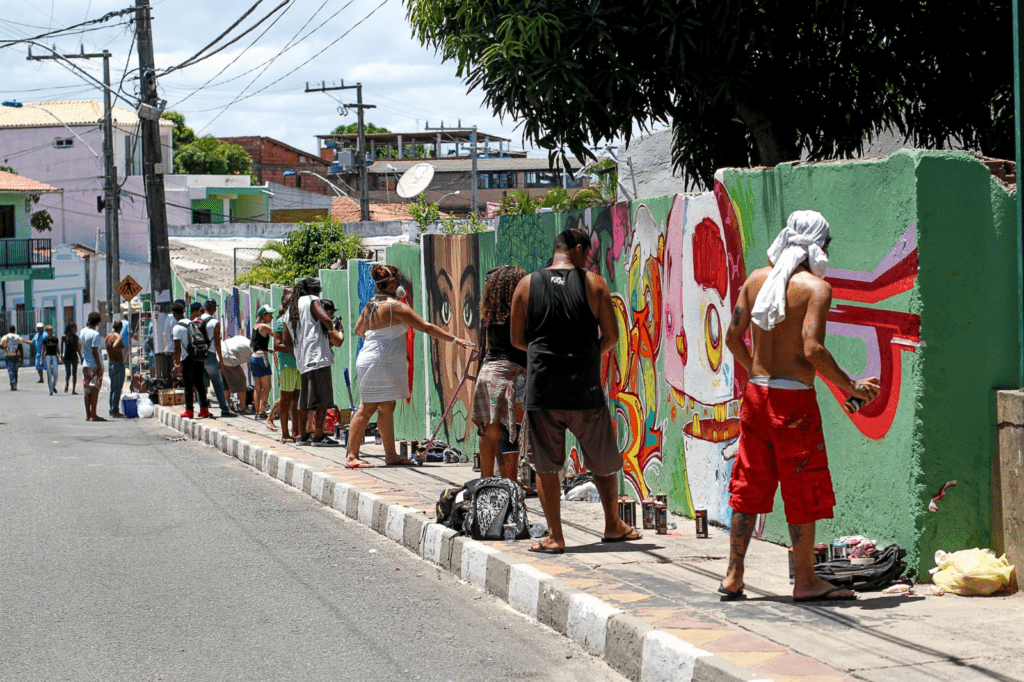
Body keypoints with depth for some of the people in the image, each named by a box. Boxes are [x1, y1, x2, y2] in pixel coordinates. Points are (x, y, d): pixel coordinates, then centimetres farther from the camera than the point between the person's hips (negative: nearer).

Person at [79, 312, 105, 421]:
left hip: (85, 365, 7)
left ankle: (88, 415, 12)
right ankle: (93, 415, -7)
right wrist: (100, 367, -15)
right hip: (95, 366, -7)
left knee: (87, 391, 9)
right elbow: (95, 352, -18)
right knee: (95, 390, -5)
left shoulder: (83, 332, 7)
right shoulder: (95, 334, -15)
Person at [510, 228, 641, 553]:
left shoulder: (527, 285, 2)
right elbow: (611, 335, -1)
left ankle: (555, 537, 7)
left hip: (542, 391, 1)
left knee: (546, 466, 7)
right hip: (585, 391, 0)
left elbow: (518, 339, 7)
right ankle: (613, 526, 28)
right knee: (603, 463, 16)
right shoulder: (593, 283, -2)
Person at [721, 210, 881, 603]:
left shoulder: (757, 279, 7)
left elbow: (733, 338, 10)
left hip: (756, 393, 6)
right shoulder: (815, 287, -11)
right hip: (794, 398, -6)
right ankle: (805, 581, 11)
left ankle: (733, 578, 16)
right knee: (804, 491, 4)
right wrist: (851, 387, -10)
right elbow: (812, 349, -20)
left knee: (749, 486, 13)